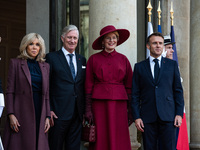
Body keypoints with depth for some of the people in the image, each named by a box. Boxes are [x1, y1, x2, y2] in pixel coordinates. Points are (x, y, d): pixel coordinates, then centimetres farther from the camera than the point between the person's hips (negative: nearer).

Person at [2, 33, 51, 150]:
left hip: (39, 112, 3)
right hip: (21, 112, -3)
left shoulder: (45, 66, 14)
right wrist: (11, 114, -10)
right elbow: (10, 91, -1)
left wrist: (48, 116, 6)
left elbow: (46, 93, 13)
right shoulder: (15, 63, 3)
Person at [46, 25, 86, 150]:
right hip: (59, 113, -4)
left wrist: (85, 110, 8)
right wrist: (49, 110, -12)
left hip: (77, 113, 4)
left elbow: (84, 86, 16)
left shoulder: (82, 60, 15)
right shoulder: (52, 57, 1)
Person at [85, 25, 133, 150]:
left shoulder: (123, 59, 8)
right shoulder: (94, 59, 5)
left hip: (119, 103, 1)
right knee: (100, 140, -1)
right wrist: (88, 109, -3)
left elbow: (129, 85, 8)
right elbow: (88, 86, 4)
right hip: (99, 103, -1)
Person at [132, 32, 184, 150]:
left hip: (168, 116, 0)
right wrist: (136, 117, -1)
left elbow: (178, 90, 9)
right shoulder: (139, 67, 11)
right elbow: (135, 94, 8)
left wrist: (179, 114, -1)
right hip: (147, 117, 0)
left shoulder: (172, 65, 11)